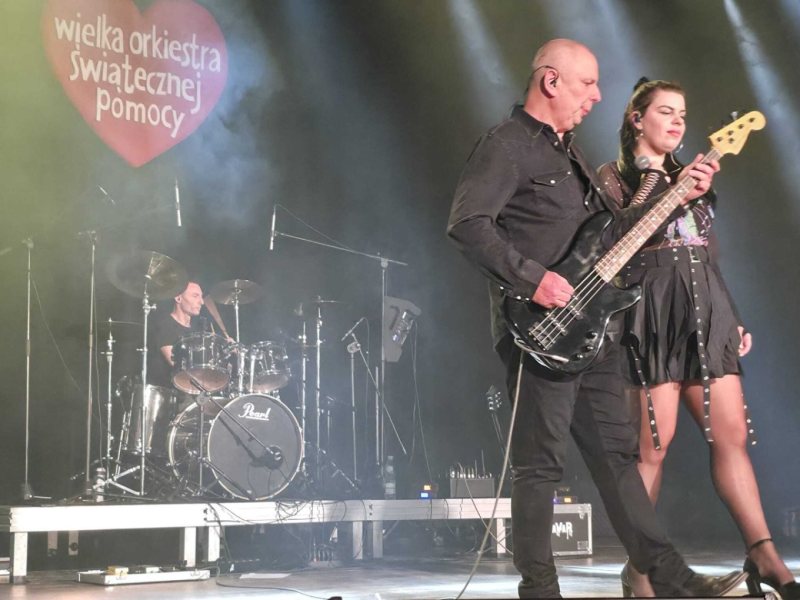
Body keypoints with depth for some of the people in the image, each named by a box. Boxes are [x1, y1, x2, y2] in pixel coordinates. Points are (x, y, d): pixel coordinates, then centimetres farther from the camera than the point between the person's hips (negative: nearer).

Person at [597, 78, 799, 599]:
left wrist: (733, 319, 17)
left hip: (706, 308, 6)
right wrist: (658, 181, -15)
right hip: (654, 309, -6)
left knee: (732, 434, 0)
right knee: (655, 442, -8)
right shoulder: (615, 175, 6)